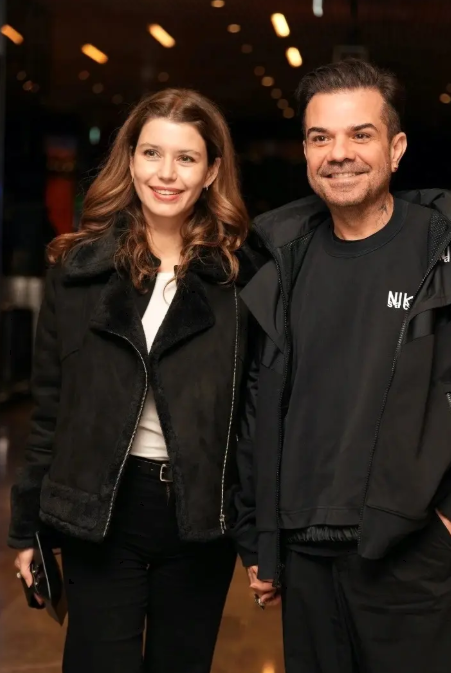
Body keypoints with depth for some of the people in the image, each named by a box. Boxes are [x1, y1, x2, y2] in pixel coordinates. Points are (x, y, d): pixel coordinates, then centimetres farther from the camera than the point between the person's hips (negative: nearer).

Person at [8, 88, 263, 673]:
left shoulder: (240, 274, -2)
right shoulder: (81, 265, 1)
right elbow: (50, 404, 4)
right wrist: (28, 521, 4)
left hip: (201, 515, 0)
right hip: (99, 511, 0)